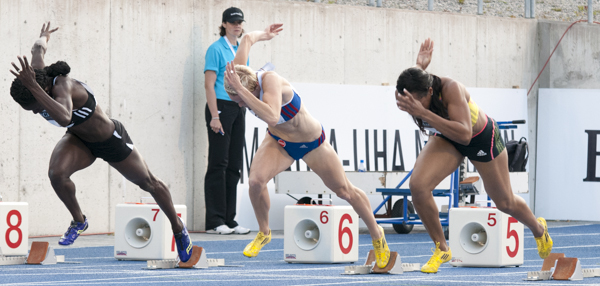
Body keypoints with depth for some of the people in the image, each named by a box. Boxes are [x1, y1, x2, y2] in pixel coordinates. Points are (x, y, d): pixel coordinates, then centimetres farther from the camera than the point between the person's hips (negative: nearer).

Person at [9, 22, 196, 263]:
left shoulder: (62, 86, -41)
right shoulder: (36, 75, -21)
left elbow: (64, 118, -64)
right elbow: (38, 49, 2)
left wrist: (33, 87, -67)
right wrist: (43, 38, 26)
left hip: (111, 141, -6)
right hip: (79, 140, 6)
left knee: (148, 183, 16)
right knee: (56, 173, -23)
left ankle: (178, 228, 40)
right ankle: (78, 221, 4)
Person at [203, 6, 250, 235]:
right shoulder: (217, 49, -6)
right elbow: (209, 84, -12)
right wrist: (214, 116, -18)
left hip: (238, 109, 8)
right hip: (221, 107, -8)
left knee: (234, 166, 7)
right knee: (218, 164, -8)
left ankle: (230, 219, 11)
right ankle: (214, 222, -7)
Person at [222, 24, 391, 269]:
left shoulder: (271, 82, -41)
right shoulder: (238, 75, -23)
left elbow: (271, 117, -59)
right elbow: (247, 40, -7)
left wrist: (242, 90, -61)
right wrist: (261, 35, 14)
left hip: (311, 143, -5)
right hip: (278, 142, 5)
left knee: (345, 191, 11)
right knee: (255, 180, -21)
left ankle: (377, 236, 35)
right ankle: (263, 233, 6)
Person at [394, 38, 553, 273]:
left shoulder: (450, 89, -44)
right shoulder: (411, 95, -28)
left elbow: (465, 135, -50)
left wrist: (424, 113, -59)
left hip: (481, 137, -4)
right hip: (447, 139, 4)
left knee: (505, 203, 15)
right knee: (418, 185, -22)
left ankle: (539, 229, 50)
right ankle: (441, 249, 0)